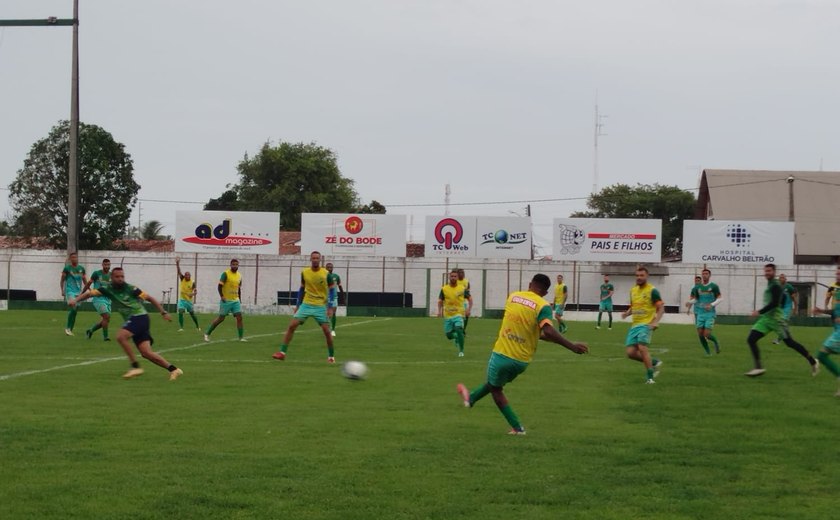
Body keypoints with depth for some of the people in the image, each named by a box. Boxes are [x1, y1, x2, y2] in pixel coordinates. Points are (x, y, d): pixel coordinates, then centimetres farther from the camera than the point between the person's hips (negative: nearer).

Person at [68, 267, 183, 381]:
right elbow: (90, 293, -3)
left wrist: (163, 312, -7)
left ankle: (136, 367, -16)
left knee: (121, 336, -24)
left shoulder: (130, 289, -9)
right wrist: (76, 300, -20)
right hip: (131, 320, 6)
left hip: (139, 317, -6)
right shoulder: (108, 288, 3)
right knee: (146, 352, -4)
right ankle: (173, 369, 2)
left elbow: (149, 298, -4)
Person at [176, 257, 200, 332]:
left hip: (189, 300, -1)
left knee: (192, 314, 8)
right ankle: (181, 327, -14)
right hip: (182, 299, 1)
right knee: (180, 312, -17)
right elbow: (179, 271, -16)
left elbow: (195, 291, -11)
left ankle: (197, 326, 27)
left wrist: (192, 294, -34)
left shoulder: (192, 282, -11)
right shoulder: (182, 279, -5)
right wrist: (177, 263, -30)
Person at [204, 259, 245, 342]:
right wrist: (222, 296, -20)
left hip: (236, 301, 6)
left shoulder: (239, 275, 11)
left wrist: (240, 300, 17)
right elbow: (220, 286, -12)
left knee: (239, 318, -5)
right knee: (221, 318, -1)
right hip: (226, 301, -5)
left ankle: (241, 337, -2)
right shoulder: (226, 274, -9)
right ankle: (207, 334, 12)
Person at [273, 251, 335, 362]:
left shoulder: (326, 274, -7)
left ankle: (331, 356, 12)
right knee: (292, 326, -10)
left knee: (326, 330, -6)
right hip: (306, 304, 2)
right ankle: (282, 352, -7)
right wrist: (298, 305, 11)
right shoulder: (304, 272, 1)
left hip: (320, 306, -2)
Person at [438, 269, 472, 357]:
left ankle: (461, 351, -12)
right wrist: (439, 311, -10)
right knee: (449, 335, 5)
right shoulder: (444, 289, 0)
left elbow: (470, 299, 4)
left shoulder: (462, 288, -3)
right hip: (447, 315, 3)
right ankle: (456, 337, 43)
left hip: (458, 314, -3)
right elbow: (440, 301, 6)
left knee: (459, 329, -26)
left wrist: (469, 309, -10)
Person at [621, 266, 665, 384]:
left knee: (642, 348, -22)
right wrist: (627, 313, 4)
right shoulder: (633, 290, 14)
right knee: (630, 352, -3)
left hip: (646, 325, -7)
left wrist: (656, 321, -21)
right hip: (634, 325, 7)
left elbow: (661, 308, -7)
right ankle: (654, 362, 18)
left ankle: (650, 377, -9)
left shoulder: (652, 291, -6)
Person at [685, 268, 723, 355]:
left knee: (707, 334, -13)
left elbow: (720, 298, -3)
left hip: (710, 314, -4)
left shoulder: (714, 286, -2)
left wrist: (712, 304, -19)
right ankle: (708, 352, 15)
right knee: (700, 334, -1)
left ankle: (716, 343, 19)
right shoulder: (697, 287, 8)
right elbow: (694, 299, 15)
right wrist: (689, 302, -6)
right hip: (700, 314, 4)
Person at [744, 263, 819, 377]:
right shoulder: (769, 285, 16)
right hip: (765, 319, 9)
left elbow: (774, 303, -22)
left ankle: (813, 361, 14)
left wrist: (760, 312, -21)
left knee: (789, 342, -1)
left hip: (775, 318, -9)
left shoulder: (775, 286, -13)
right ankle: (758, 368, -5)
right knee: (751, 339, -6)